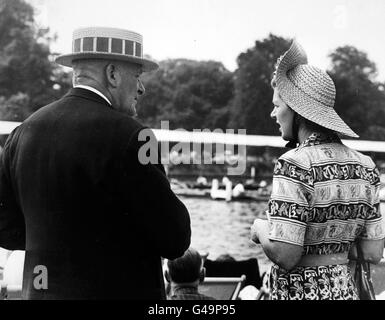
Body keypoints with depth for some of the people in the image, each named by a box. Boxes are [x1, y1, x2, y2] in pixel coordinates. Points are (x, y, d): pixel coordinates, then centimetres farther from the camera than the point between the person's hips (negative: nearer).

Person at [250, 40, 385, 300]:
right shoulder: (364, 165, 1)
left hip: (299, 290, -6)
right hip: (345, 289, 6)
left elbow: (284, 255, -23)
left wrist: (260, 228, -5)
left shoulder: (295, 164, -18)